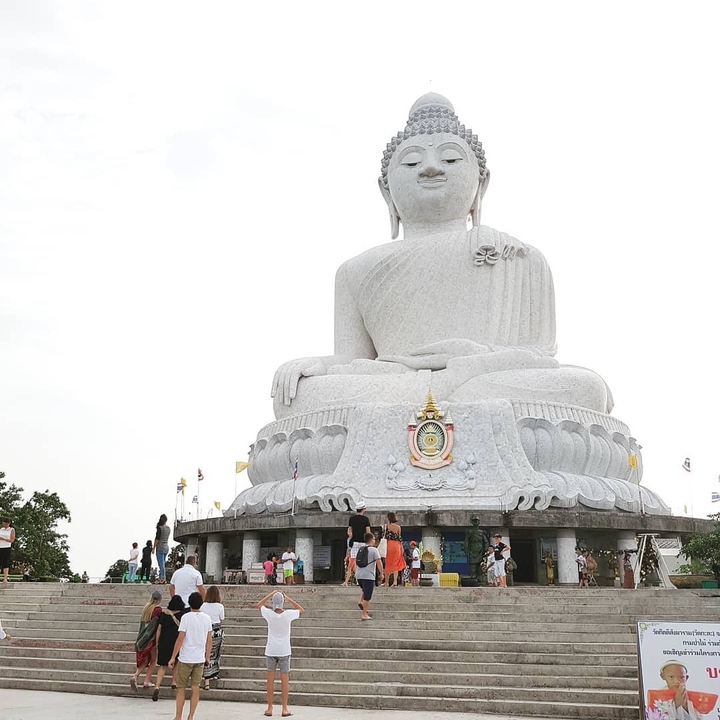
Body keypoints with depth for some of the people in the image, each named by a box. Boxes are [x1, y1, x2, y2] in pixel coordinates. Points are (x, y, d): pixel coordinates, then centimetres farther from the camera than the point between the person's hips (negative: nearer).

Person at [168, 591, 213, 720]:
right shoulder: (207, 618, 2)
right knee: (195, 688, 8)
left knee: (181, 688, 8)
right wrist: (207, 657, 17)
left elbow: (180, 639, -13)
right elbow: (209, 640, 7)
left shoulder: (186, 617, -11)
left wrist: (173, 657, -7)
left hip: (185, 658, -4)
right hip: (200, 659, 4)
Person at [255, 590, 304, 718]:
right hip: (284, 651, -1)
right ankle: (285, 709, 10)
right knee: (284, 679, 6)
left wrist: (270, 595, 9)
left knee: (270, 679, 8)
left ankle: (269, 708, 14)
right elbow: (301, 610, 8)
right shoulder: (288, 615, -12)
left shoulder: (269, 614, -11)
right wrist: (289, 599, 4)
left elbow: (258, 605, 10)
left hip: (271, 650, 1)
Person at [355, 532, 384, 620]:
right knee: (367, 597, 0)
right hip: (368, 576, -7)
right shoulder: (374, 550, -6)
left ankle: (361, 602, 8)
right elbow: (379, 562, -11)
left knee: (365, 590, 29)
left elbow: (356, 562, 20)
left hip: (358, 575, 7)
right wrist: (381, 574, -1)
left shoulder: (360, 549, 14)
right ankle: (364, 615, 2)